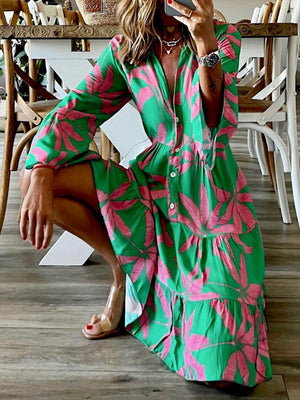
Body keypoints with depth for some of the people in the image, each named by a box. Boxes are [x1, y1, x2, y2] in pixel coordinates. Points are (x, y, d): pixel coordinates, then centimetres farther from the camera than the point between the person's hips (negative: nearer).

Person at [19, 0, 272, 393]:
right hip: (154, 184, 3)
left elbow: (216, 131, -18)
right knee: (35, 177, -15)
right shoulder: (125, 50, 2)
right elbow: (78, 109, -5)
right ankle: (126, 265, 4)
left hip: (213, 198, -2)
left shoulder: (223, 36, -6)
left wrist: (207, 45, -31)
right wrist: (41, 173, -22)